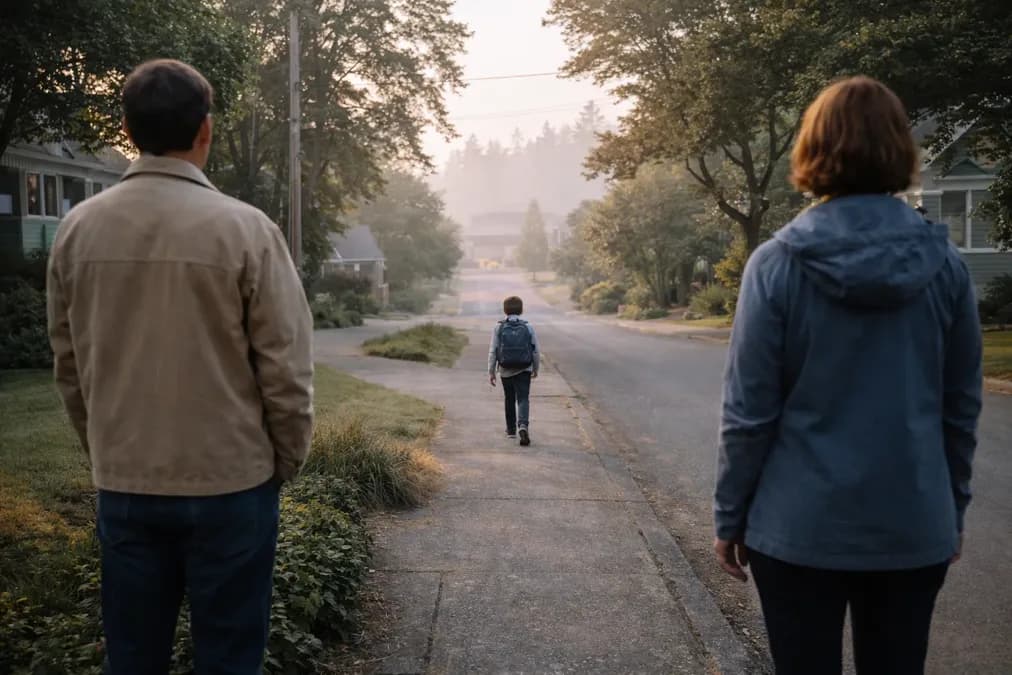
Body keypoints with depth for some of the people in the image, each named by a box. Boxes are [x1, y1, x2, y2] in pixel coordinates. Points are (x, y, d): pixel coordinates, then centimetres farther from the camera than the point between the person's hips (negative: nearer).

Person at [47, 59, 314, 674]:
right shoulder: (244, 228, -12)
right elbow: (286, 367, -11)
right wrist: (287, 462, 4)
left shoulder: (79, 228, 0)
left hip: (122, 484, 4)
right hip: (229, 483, -4)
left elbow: (69, 363, 6)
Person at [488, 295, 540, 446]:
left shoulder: (498, 328, -4)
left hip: (506, 371, 1)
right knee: (523, 399, -2)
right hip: (524, 371, -1)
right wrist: (536, 369, 14)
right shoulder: (528, 327, -2)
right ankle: (523, 425, -26)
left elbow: (493, 351, -6)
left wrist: (491, 372, 1)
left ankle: (511, 429, 28)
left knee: (509, 400, 17)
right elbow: (536, 351, 0)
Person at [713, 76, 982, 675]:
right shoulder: (945, 264, -3)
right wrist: (954, 510, 16)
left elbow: (749, 412, -11)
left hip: (800, 526, -3)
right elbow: (962, 407, 4)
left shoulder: (777, 264, -13)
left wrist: (731, 516, 1)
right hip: (915, 526, 3)